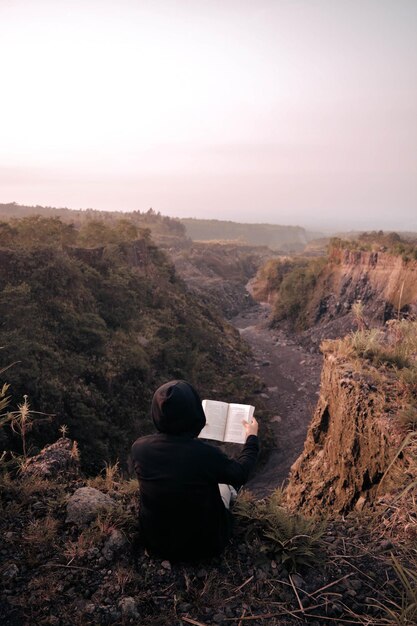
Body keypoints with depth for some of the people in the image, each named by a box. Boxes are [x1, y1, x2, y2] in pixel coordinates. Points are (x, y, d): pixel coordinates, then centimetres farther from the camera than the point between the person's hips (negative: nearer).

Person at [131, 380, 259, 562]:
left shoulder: (139, 447, -20)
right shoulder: (206, 455, -32)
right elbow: (240, 474, -10)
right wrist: (252, 437, 5)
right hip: (202, 544, -3)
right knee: (227, 481, 22)